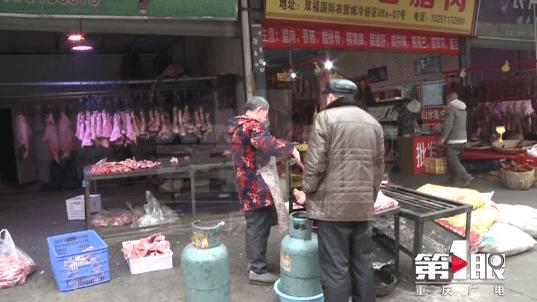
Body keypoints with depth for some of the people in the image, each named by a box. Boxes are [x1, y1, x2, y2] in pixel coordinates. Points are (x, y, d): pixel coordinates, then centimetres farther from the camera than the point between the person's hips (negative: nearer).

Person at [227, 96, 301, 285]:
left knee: (254, 224, 20)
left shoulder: (235, 125, 16)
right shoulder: (252, 126, -15)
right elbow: (266, 143, -35)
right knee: (259, 226, -3)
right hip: (256, 185, -10)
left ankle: (253, 262, 31)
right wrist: (291, 149, -34)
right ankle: (257, 270, 4)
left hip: (246, 183, 10)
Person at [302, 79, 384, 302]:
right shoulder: (373, 123, 14)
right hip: (363, 205, 6)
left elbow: (314, 164, -12)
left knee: (335, 267, 0)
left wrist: (309, 191, 2)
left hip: (333, 204, -6)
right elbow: (379, 168, 16)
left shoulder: (326, 118, -5)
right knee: (363, 263, 16)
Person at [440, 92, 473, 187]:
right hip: (463, 139, 9)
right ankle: (453, 178, 20)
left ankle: (466, 177, -16)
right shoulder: (462, 109, 17)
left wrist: (443, 137, -20)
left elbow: (448, 124, -21)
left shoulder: (451, 109, -12)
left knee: (453, 160, -8)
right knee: (455, 159, 16)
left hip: (454, 140, -9)